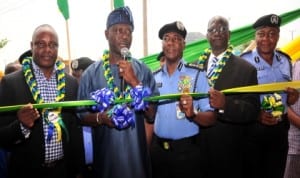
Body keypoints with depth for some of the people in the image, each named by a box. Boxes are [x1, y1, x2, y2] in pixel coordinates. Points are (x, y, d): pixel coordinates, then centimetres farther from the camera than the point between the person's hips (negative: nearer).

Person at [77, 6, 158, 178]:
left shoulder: (143, 70, -3)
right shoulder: (91, 73, -4)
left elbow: (152, 114, -8)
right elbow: (82, 115, 2)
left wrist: (135, 82, -18)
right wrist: (100, 117, -19)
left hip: (137, 153, 1)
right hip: (106, 154, 0)